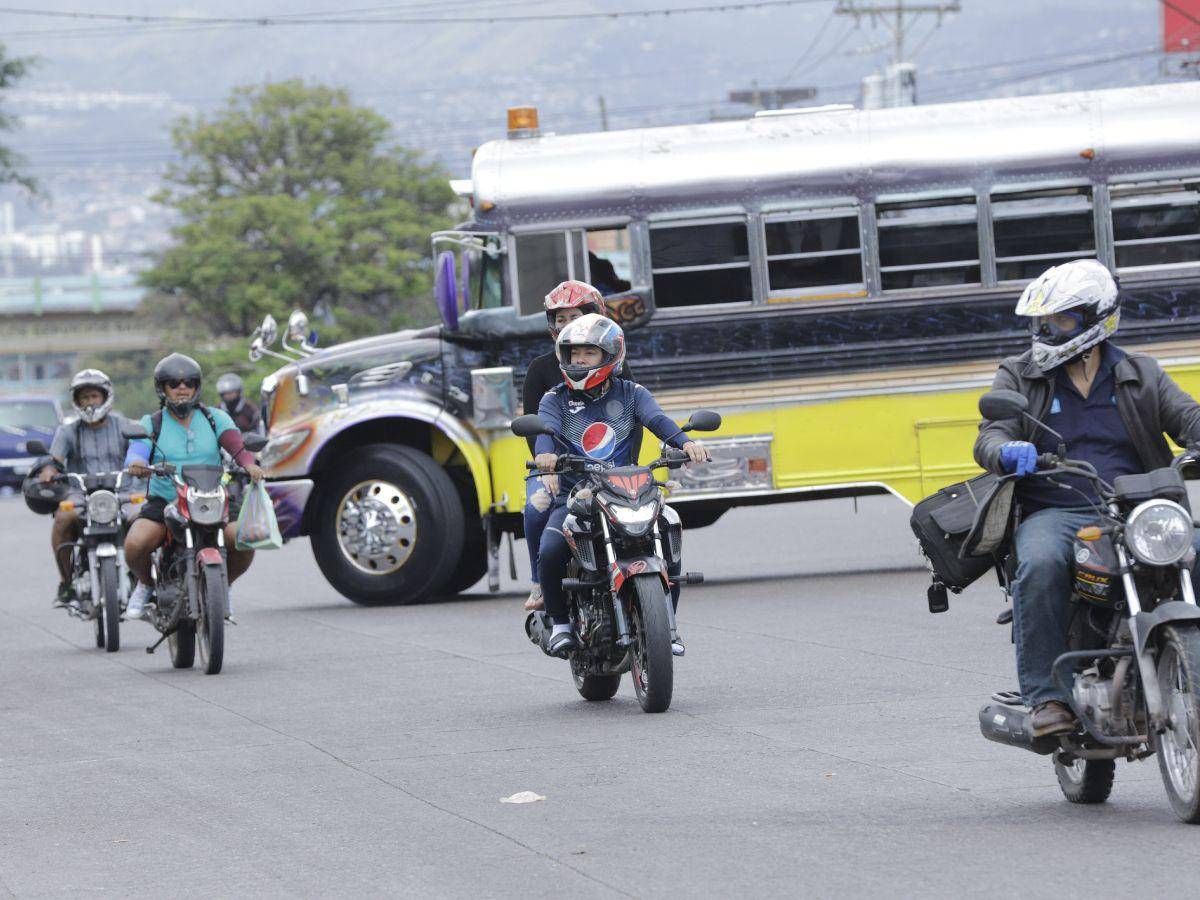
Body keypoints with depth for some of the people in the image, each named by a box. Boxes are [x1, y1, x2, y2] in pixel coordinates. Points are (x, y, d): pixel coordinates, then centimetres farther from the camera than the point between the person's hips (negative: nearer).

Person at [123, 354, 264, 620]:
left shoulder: (215, 418, 10)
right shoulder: (151, 424, 7)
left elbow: (237, 448, -5)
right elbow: (136, 452, -10)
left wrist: (249, 465, -28)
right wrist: (137, 464, -35)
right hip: (164, 502, -1)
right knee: (135, 545, -28)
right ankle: (146, 583, 8)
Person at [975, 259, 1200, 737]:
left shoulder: (1140, 375, 16)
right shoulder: (1018, 376, 13)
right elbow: (989, 437, 0)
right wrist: (1007, 451, -25)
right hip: (1052, 512, -1)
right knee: (1040, 565, -36)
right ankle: (1045, 697, -32)